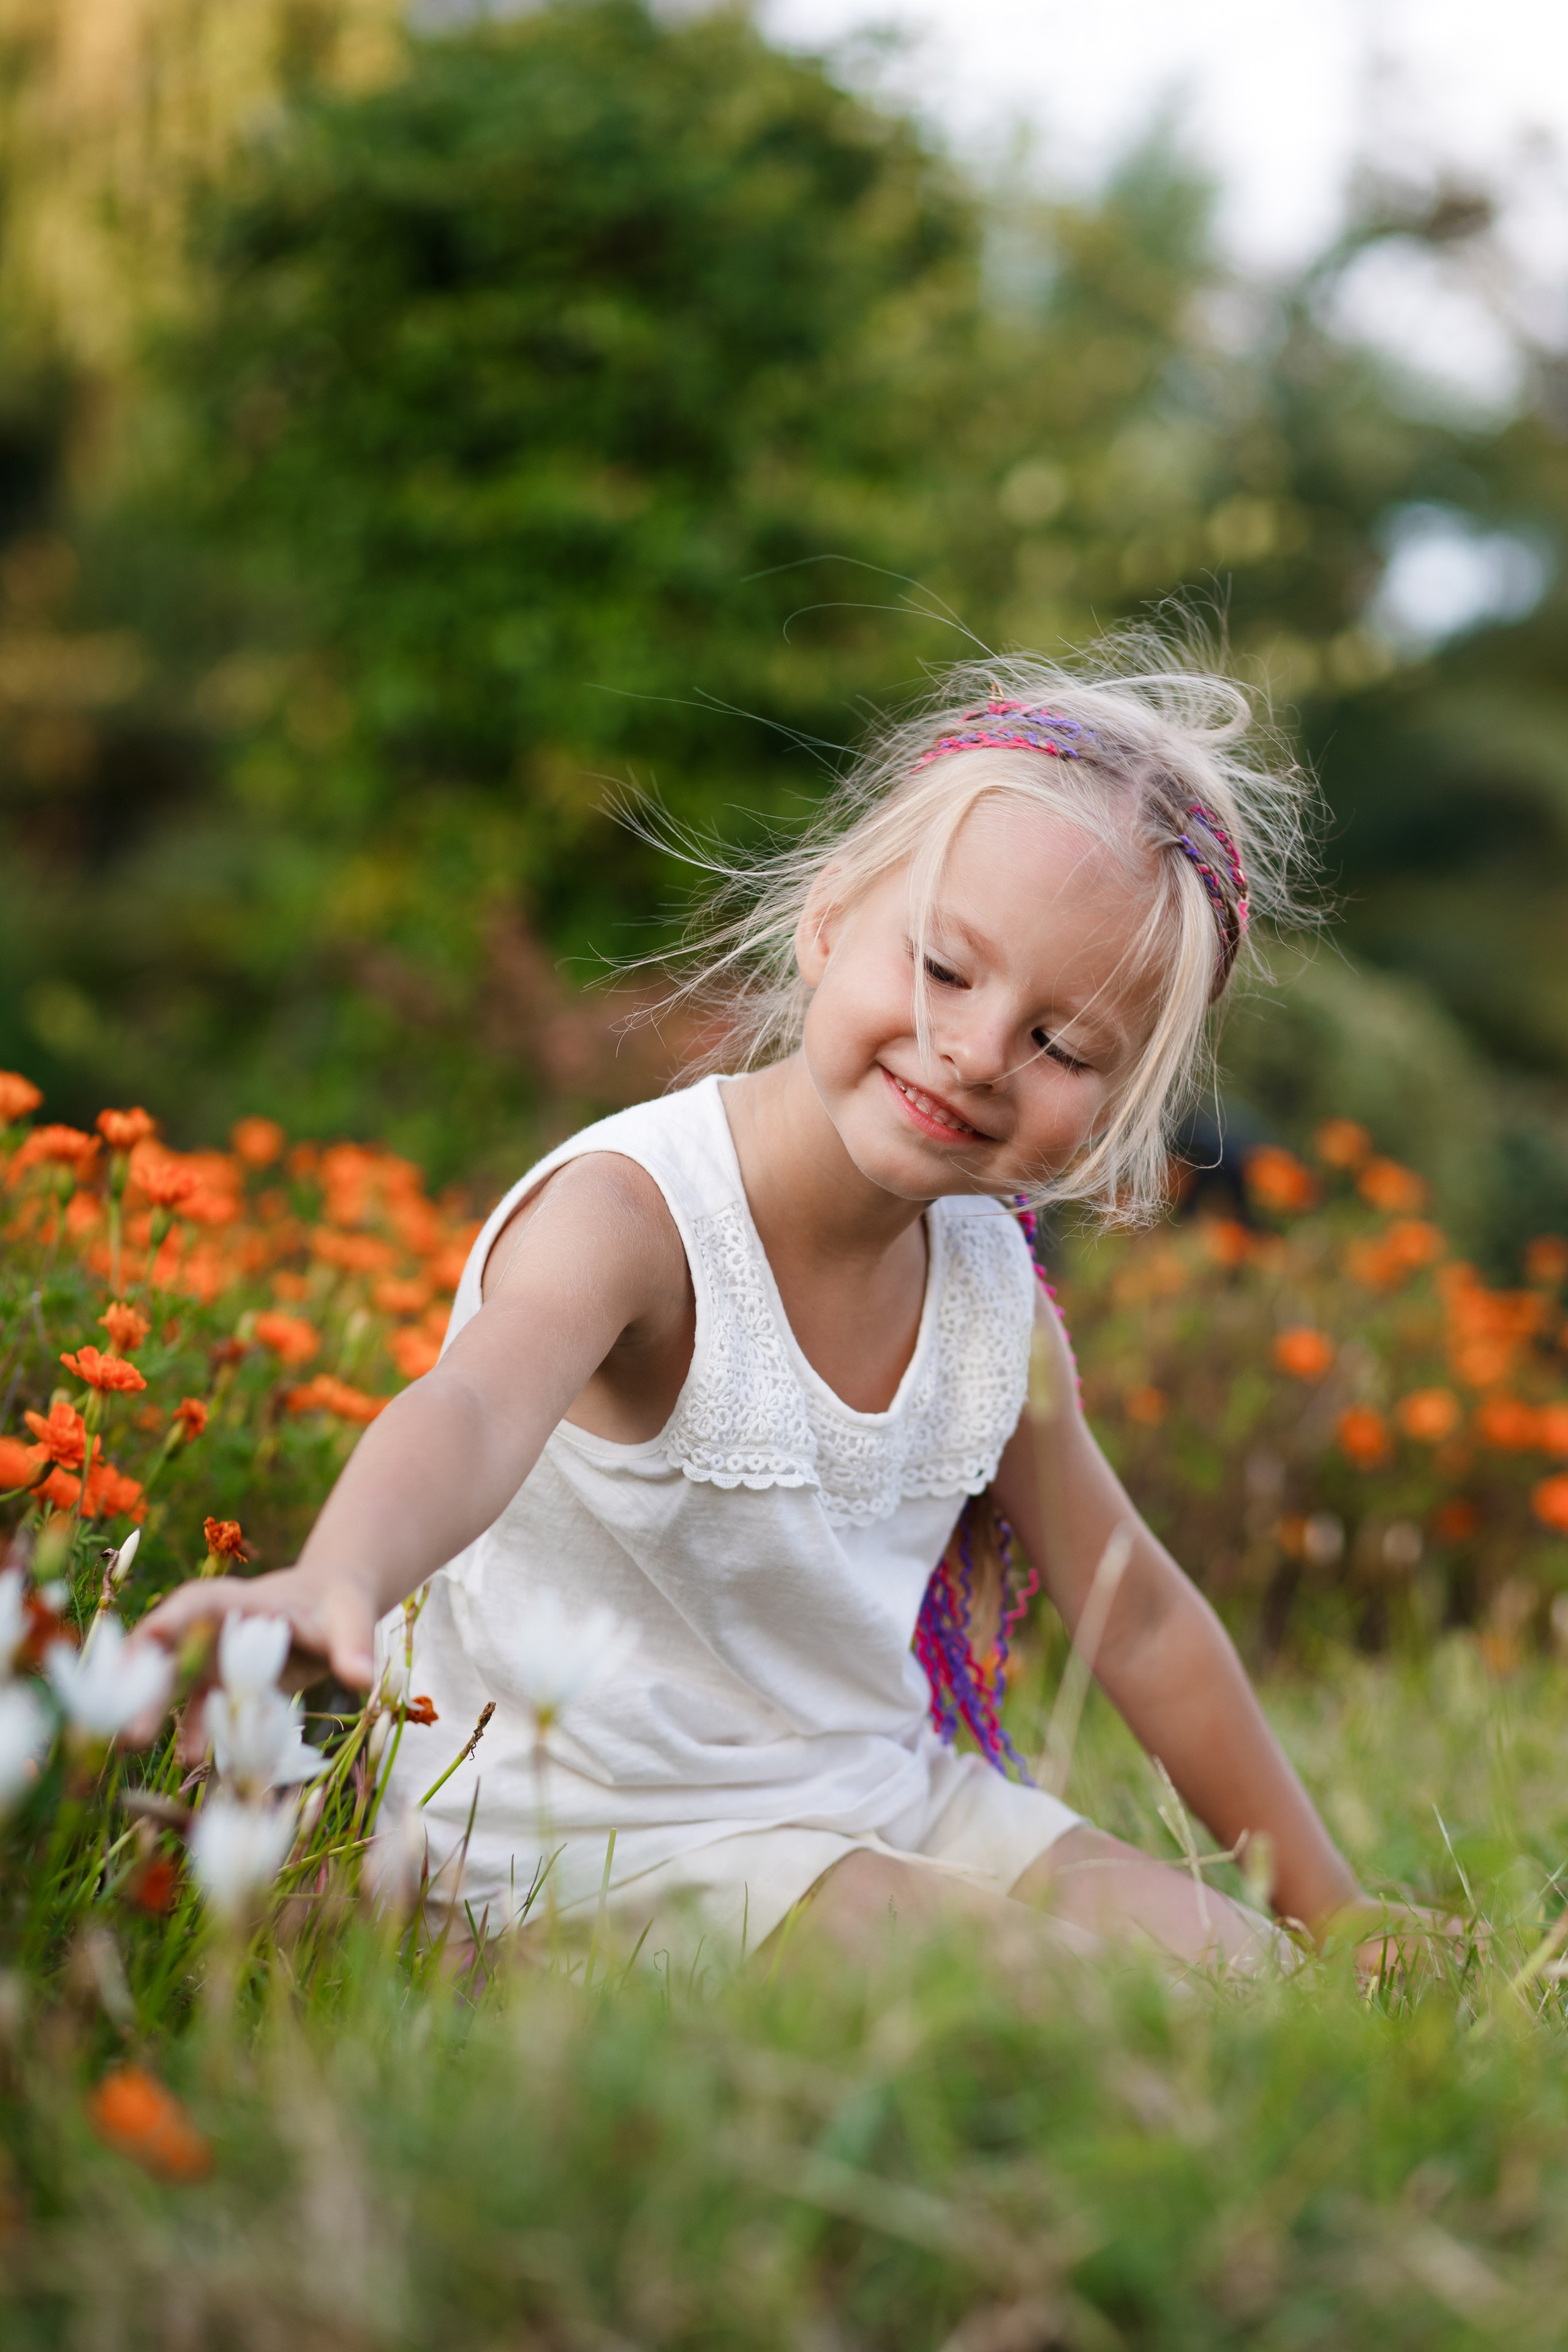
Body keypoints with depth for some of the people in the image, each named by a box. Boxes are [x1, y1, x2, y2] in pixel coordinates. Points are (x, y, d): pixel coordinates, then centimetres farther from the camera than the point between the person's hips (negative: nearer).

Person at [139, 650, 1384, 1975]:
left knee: (1227, 1965, -1)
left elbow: (1139, 1620, 10)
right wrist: (335, 1584, -70)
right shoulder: (631, 1215, -23)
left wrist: (1331, 1914, 16)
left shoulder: (997, 1293, -2)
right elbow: (475, 1414, -46)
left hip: (876, 1798, 7)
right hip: (591, 1833, -7)